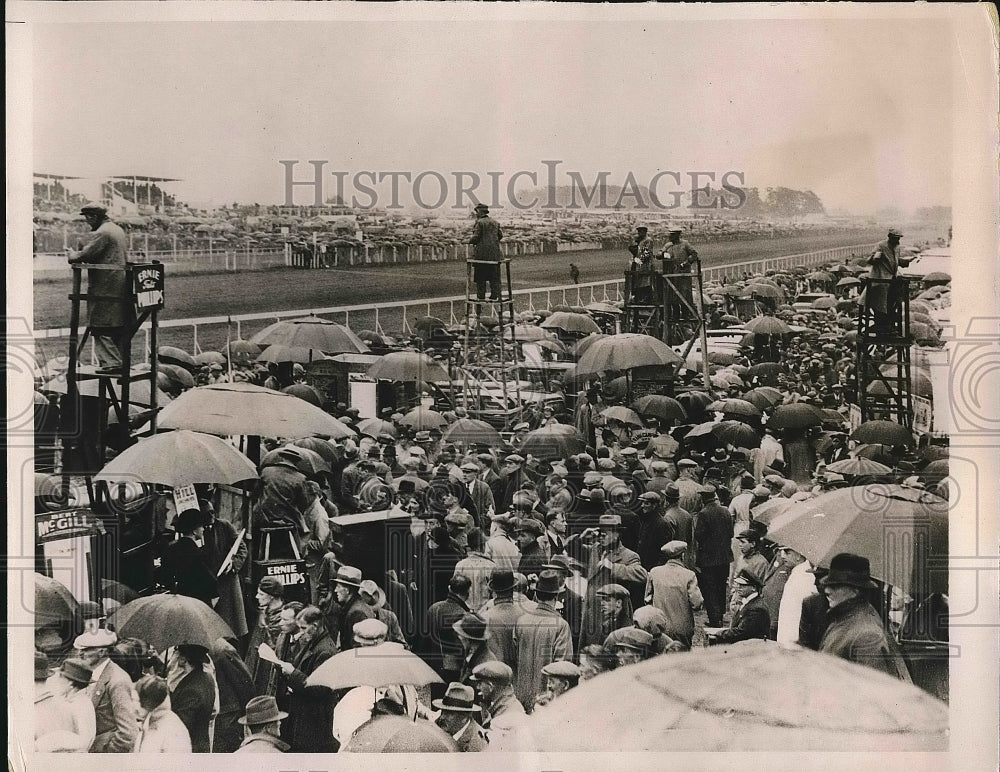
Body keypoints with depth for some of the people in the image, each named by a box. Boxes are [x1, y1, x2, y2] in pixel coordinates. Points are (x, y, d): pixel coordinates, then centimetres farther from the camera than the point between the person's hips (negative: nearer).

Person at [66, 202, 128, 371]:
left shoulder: (102, 233, -12)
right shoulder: (118, 230, 18)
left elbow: (87, 254, -18)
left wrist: (73, 255, 3)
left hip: (105, 286, -10)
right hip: (120, 285, 10)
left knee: (100, 328, -7)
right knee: (118, 325, 13)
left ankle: (111, 363, -12)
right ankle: (120, 360, 16)